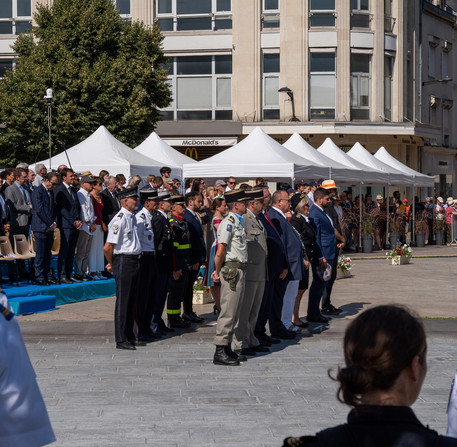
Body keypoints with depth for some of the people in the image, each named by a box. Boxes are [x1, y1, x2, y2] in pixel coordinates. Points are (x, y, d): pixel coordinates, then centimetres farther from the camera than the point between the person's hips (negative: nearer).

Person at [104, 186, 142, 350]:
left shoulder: (132, 217, 14)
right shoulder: (119, 220, -16)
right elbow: (108, 247, -18)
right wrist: (112, 264, -3)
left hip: (135, 261, 9)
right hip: (124, 262, -9)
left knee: (133, 301, 14)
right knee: (122, 301, -3)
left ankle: (130, 336, 23)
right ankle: (121, 340, 3)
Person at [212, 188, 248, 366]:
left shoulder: (237, 222, 18)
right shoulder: (228, 222, -14)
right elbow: (220, 253, -19)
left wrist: (218, 271, 11)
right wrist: (218, 272, -8)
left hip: (239, 271, 10)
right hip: (231, 270, -10)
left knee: (234, 313, 13)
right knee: (228, 311, -8)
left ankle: (227, 349, 19)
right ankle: (220, 352, -5)